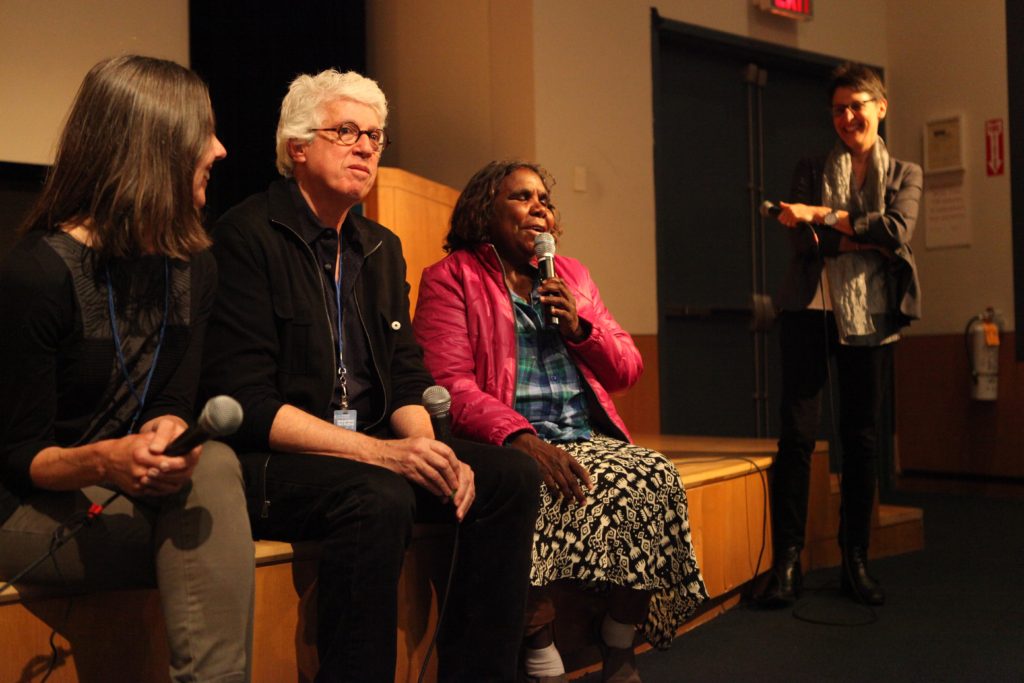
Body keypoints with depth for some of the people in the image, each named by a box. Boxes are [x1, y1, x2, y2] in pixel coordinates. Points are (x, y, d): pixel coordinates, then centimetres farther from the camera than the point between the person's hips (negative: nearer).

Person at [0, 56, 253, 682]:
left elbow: (175, 401, 3)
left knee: (214, 466, -29)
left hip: (136, 486, 5)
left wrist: (167, 434, -22)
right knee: (207, 534, -29)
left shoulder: (195, 267, 3)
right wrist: (99, 463, -33)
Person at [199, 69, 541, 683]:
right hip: (269, 460, -7)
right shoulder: (247, 235, -10)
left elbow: (406, 378, 13)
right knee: (379, 498, -35)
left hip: (374, 453, 8)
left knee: (511, 475, -9)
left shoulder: (382, 248, 14)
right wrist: (383, 452, -23)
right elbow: (248, 403, -17)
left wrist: (428, 449, -9)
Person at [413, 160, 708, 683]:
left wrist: (580, 326, 1)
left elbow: (628, 372, 20)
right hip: (507, 445, -4)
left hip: (588, 440, 5)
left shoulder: (572, 275, 22)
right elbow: (449, 383, -9)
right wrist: (521, 439, -24)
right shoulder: (451, 278, 6)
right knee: (535, 492, -37)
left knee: (655, 476, -24)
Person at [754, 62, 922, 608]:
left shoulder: (904, 174, 14)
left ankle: (856, 562, 14)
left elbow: (898, 230, -7)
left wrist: (821, 216, -9)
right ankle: (786, 562, -2)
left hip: (870, 314, 1)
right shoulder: (810, 170, 13)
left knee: (862, 438, 4)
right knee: (797, 433, -7)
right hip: (810, 310, -1)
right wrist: (866, 237, -10)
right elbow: (804, 242, -3)